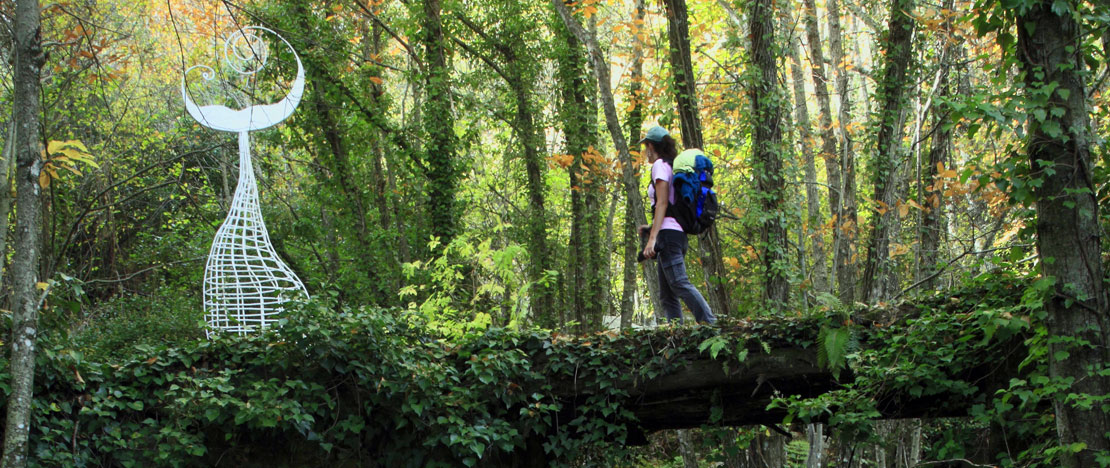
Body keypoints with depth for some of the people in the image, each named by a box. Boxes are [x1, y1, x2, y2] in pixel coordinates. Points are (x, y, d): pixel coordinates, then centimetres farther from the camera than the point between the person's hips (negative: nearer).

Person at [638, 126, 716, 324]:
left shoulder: (660, 165, -3)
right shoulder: (672, 166, 24)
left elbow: (662, 203, -14)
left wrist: (652, 238, -20)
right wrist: (652, 228, 23)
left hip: (669, 233, -10)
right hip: (676, 233, 10)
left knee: (679, 283, -20)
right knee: (667, 295, 5)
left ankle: (711, 324, -30)